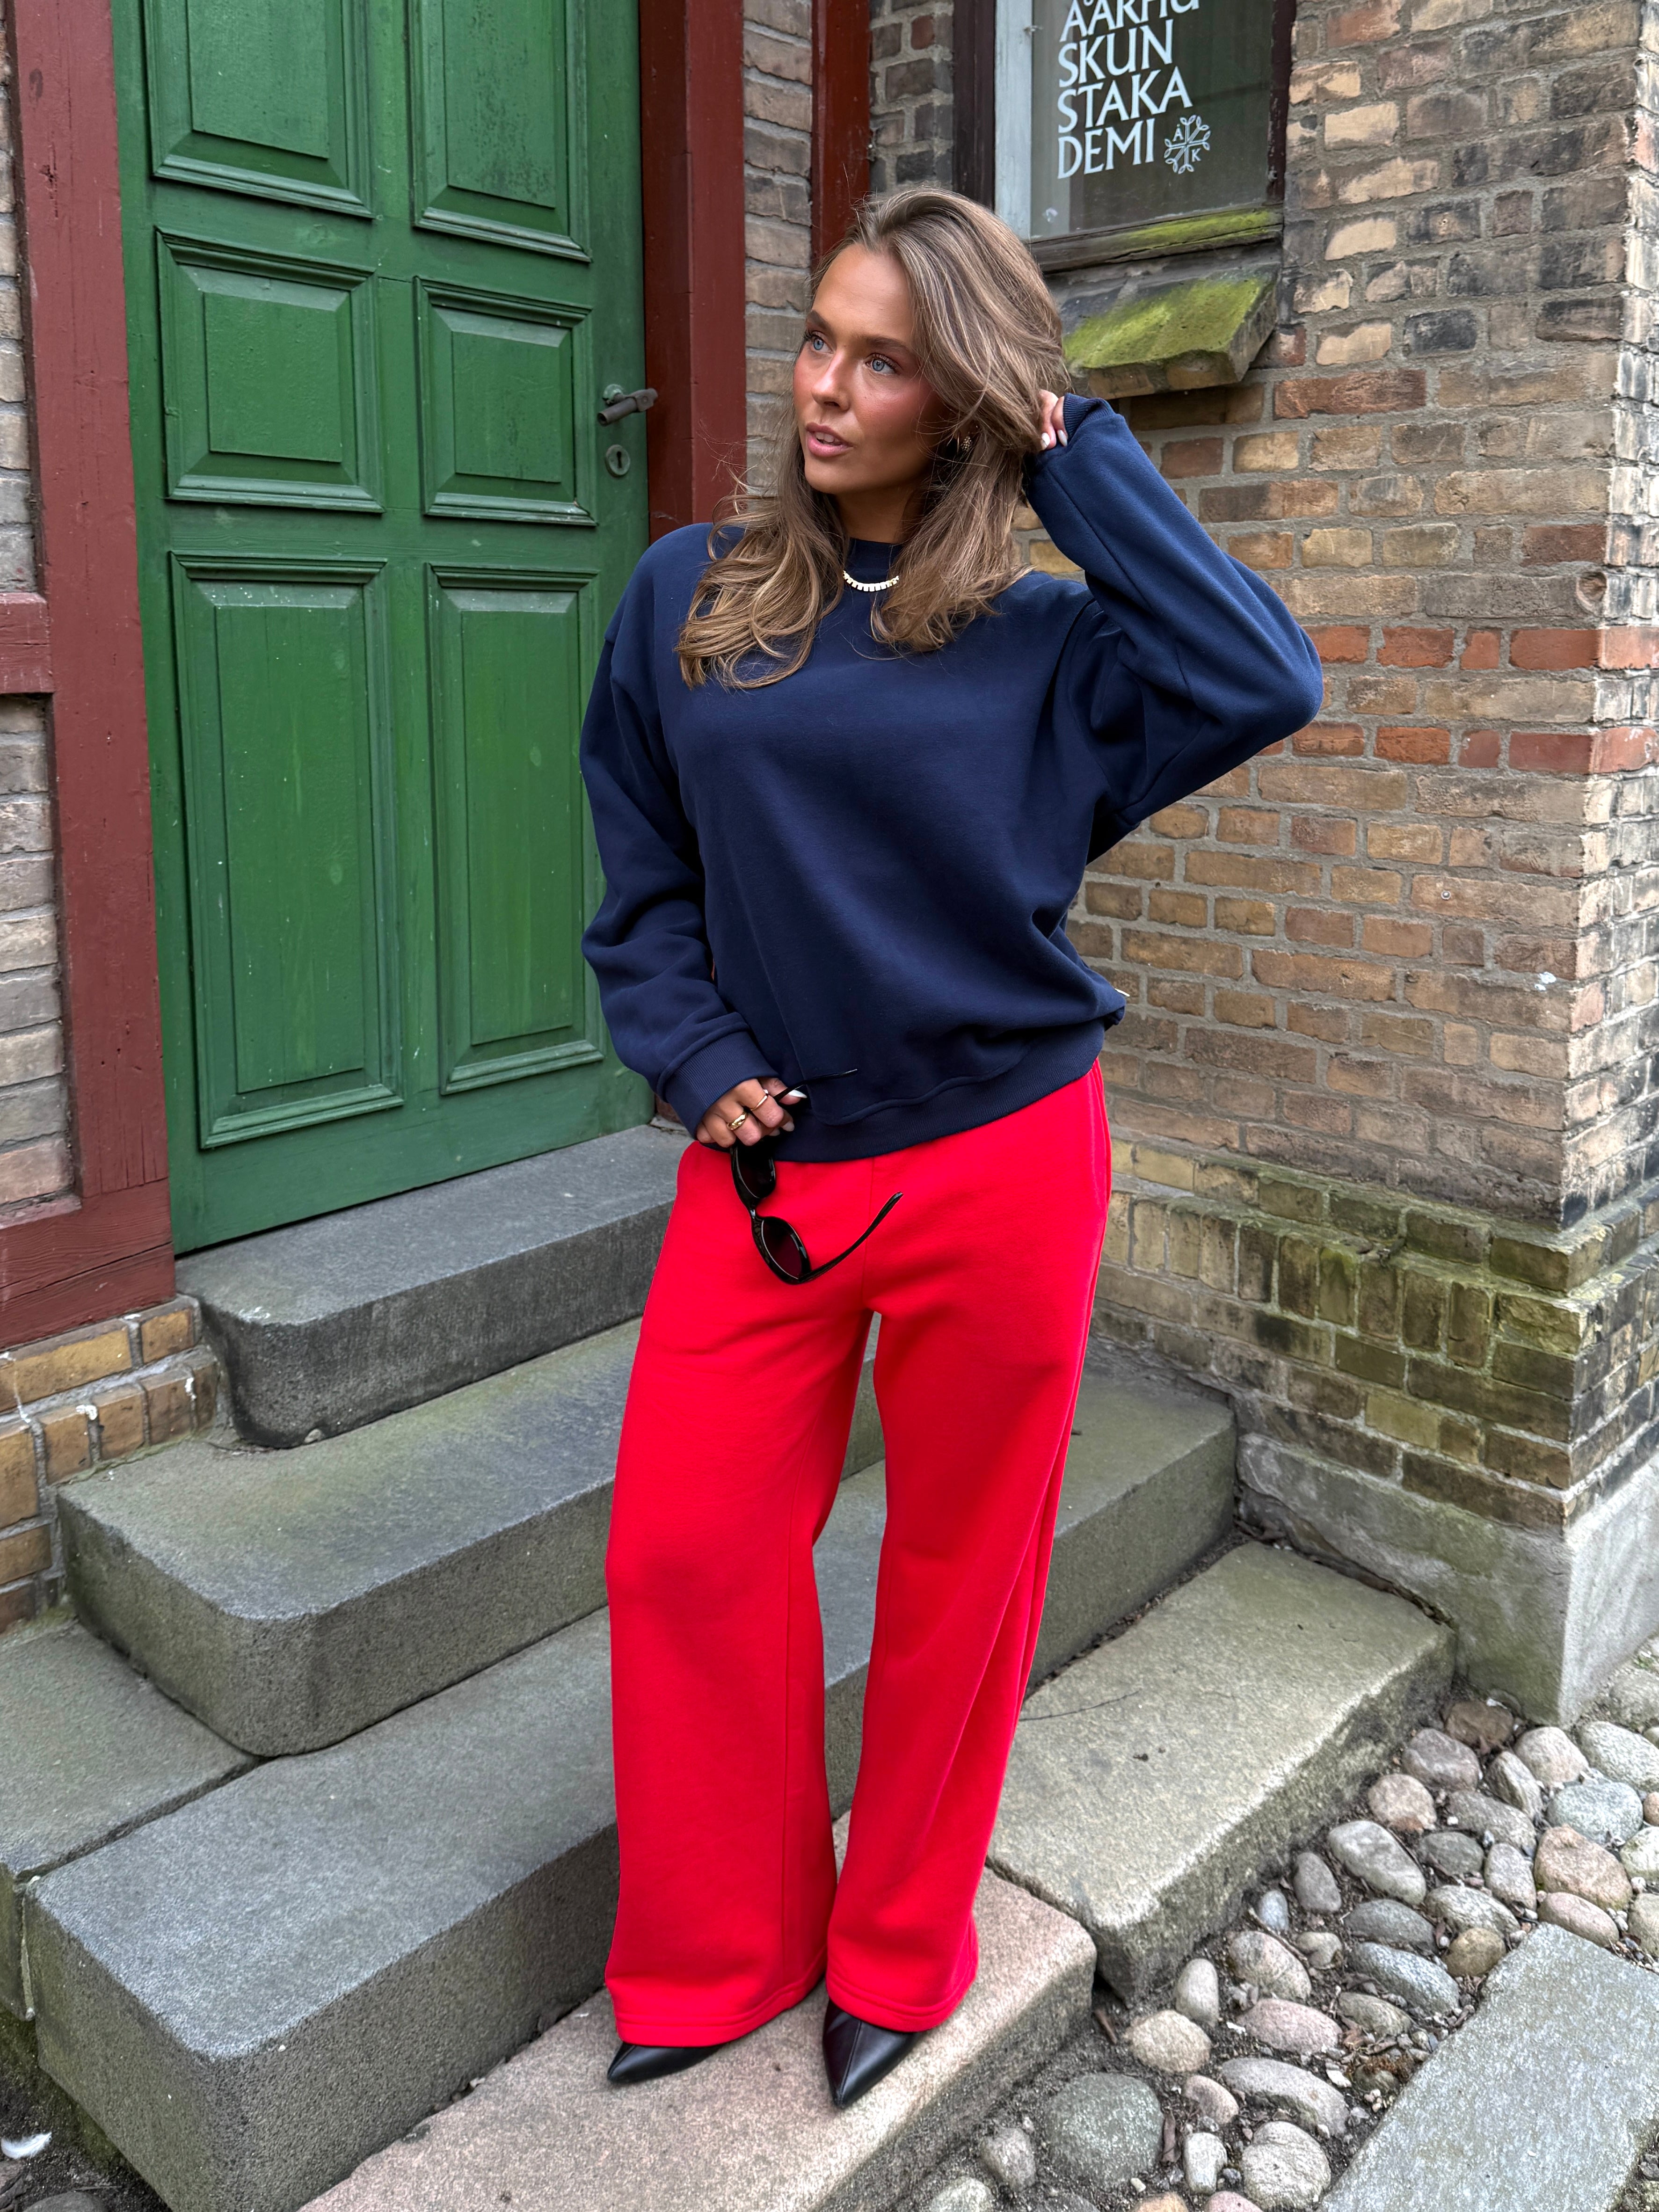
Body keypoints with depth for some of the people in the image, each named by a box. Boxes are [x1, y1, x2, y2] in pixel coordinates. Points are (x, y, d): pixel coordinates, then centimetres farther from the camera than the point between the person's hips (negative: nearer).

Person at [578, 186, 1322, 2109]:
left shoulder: (1045, 641, 0)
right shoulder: (687, 598, 5)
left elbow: (1264, 684, -16)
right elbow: (641, 880, 10)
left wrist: (1079, 459, -10)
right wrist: (694, 1059, -4)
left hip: (998, 1169, -2)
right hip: (762, 1168, 2)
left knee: (959, 1569, 11)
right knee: (685, 1553, 4)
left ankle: (900, 1956, 35)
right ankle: (719, 1955, 30)